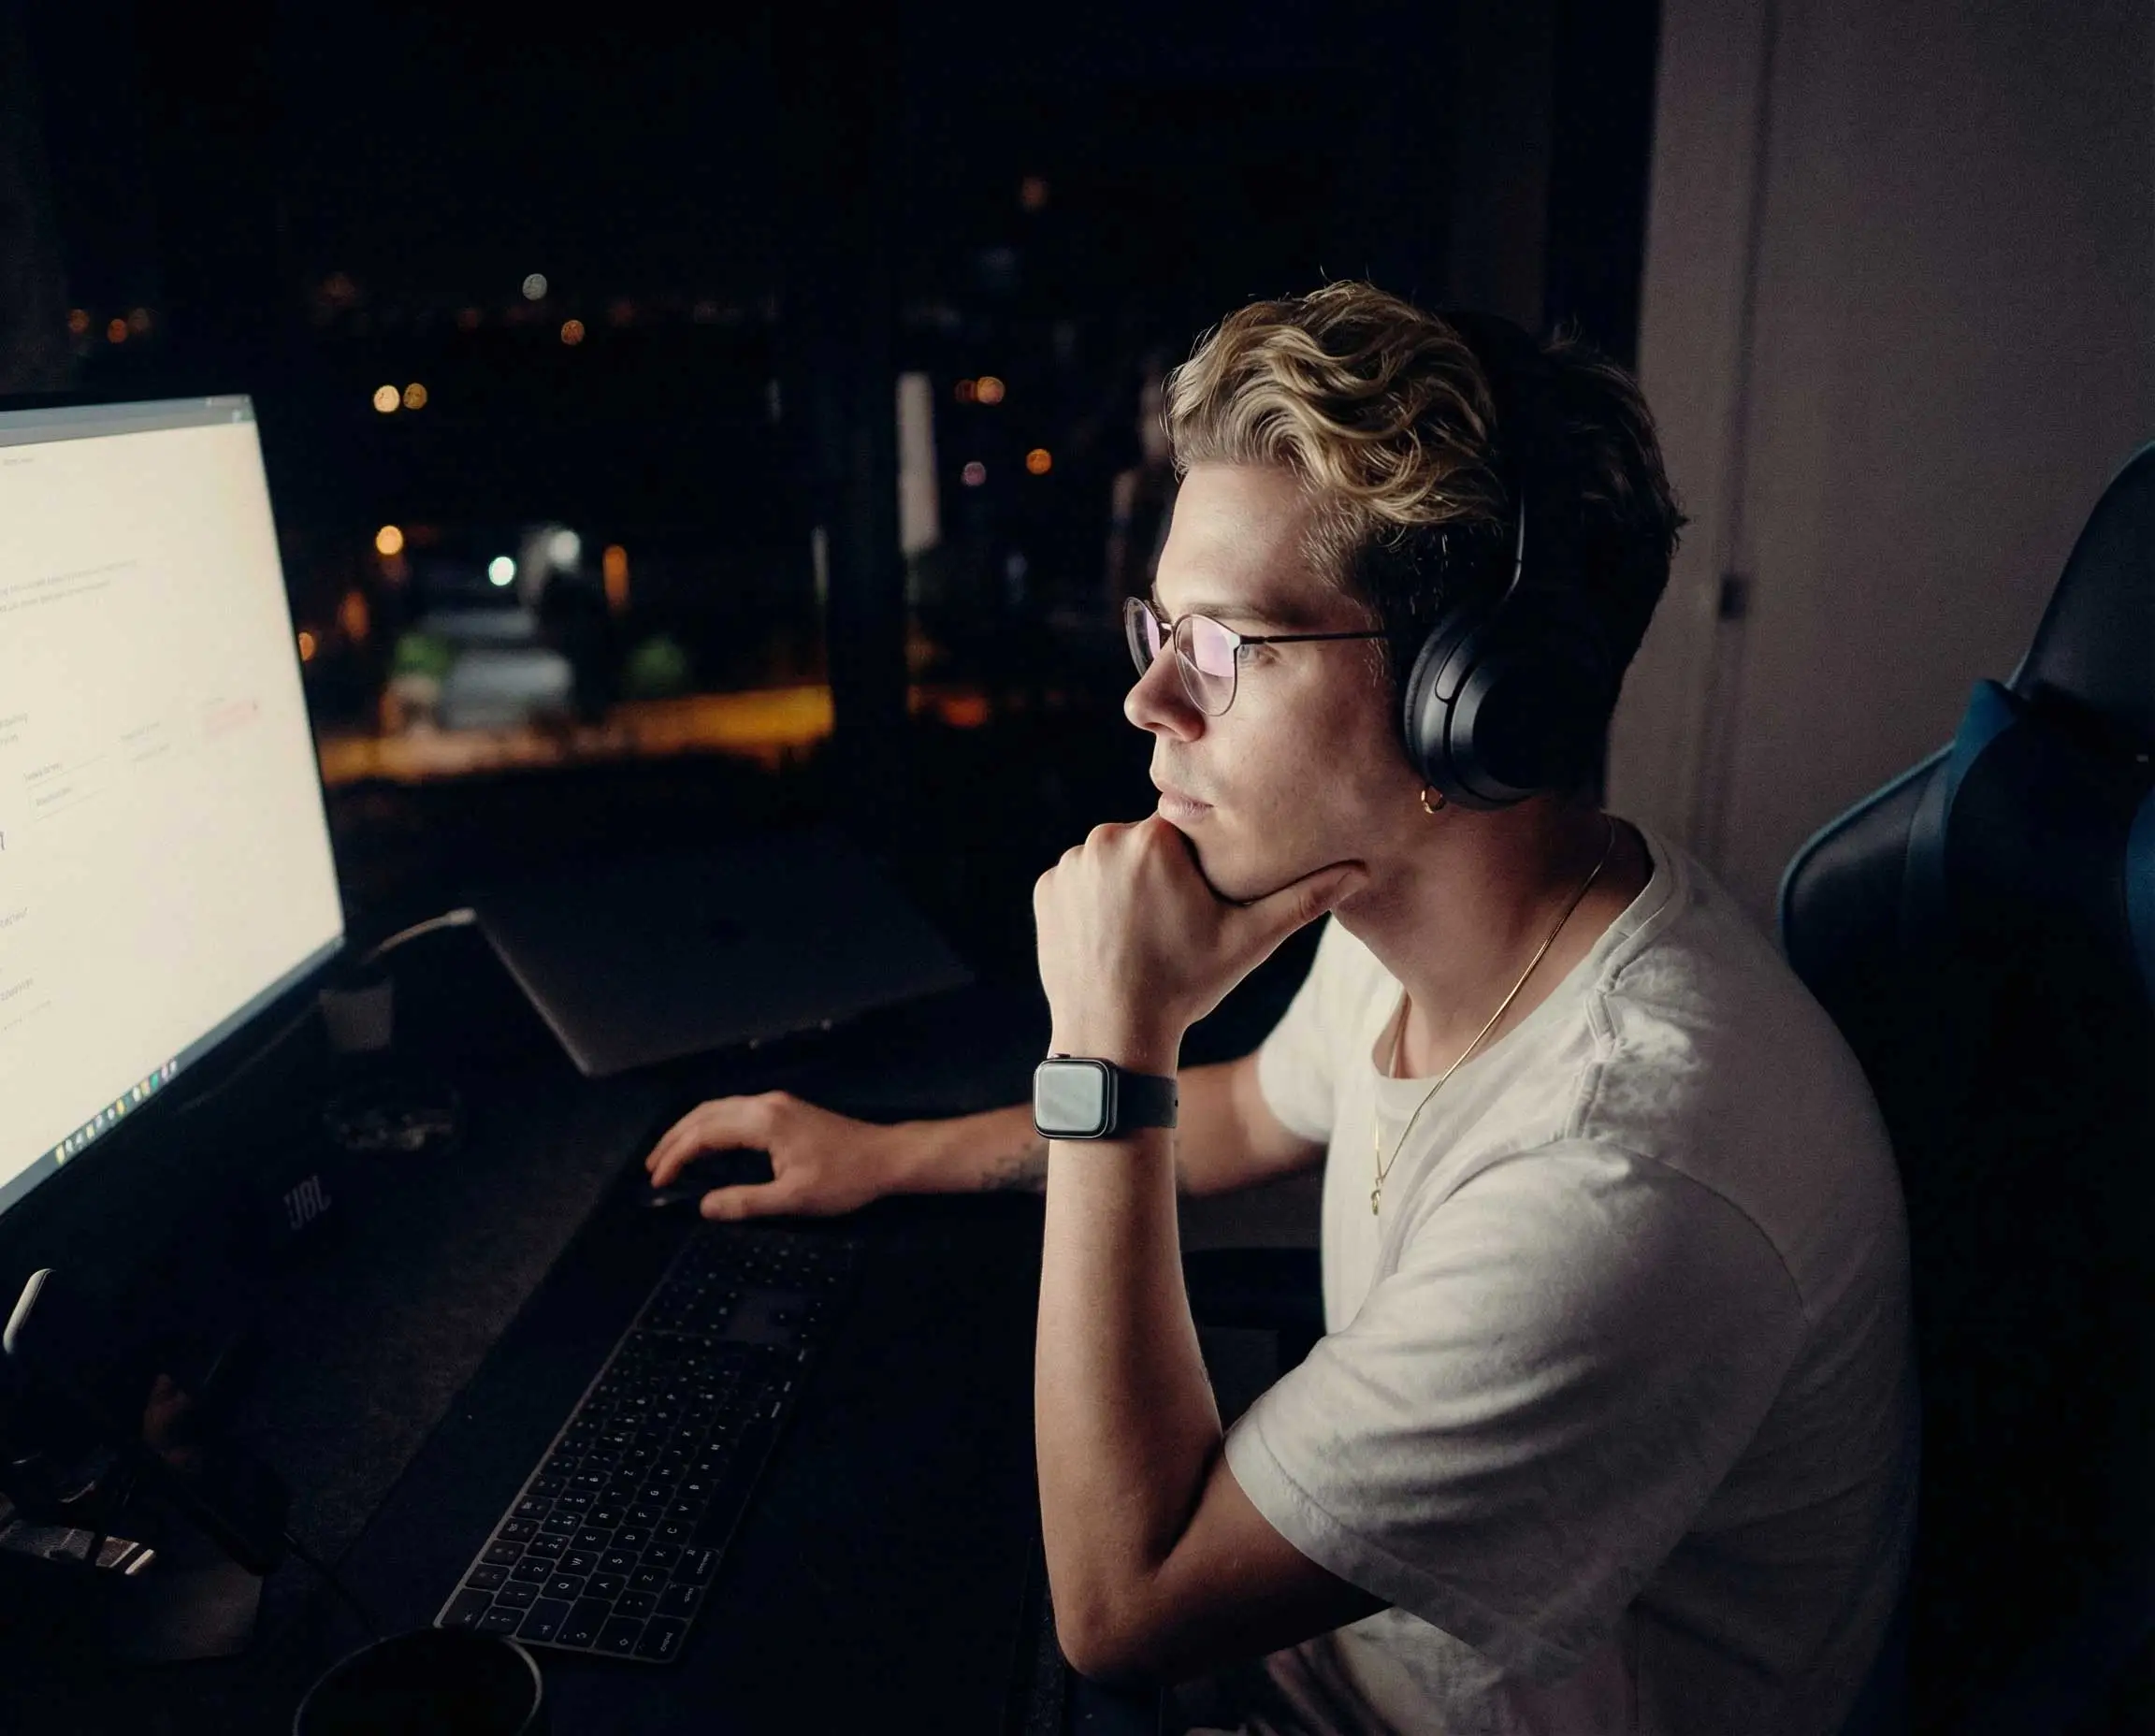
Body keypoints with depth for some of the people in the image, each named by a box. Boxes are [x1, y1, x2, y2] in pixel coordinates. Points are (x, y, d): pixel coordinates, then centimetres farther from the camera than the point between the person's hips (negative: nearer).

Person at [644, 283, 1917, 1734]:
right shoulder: (1403, 898, -11)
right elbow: (1256, 1115, 11)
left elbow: (1121, 1604, -30)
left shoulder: (1629, 1187, -39)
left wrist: (1109, 1050, -30)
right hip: (1341, 1608, 7)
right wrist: (888, 1156, 10)